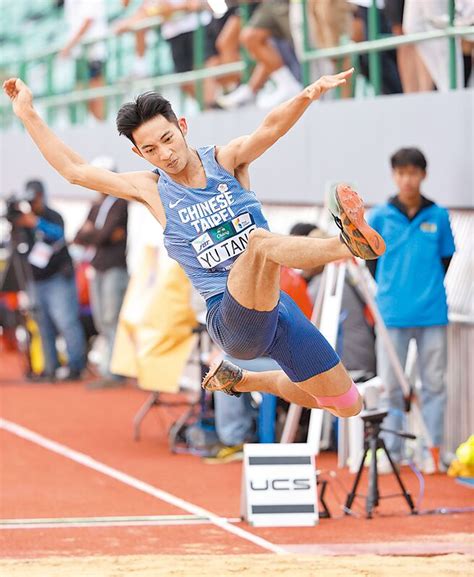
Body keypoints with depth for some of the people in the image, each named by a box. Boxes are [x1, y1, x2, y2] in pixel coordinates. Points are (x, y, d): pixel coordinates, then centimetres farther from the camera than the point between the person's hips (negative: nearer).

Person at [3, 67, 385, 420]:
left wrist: (308, 95, -40)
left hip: (277, 305, 4)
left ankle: (237, 380, 32)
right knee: (260, 240, -35)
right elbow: (73, 168, 7)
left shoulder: (226, 160, 3)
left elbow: (271, 127, -19)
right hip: (231, 319, -4)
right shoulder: (151, 190, 4)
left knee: (347, 405, 13)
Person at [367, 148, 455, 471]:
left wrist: (428, 289, 5)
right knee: (391, 386, 4)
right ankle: (390, 451, 11)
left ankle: (433, 450, 10)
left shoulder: (438, 217, 1)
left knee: (434, 384, 4)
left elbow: (445, 260, 10)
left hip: (432, 314, 0)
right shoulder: (380, 217, 1)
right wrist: (389, 287, 6)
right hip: (392, 313, 0)